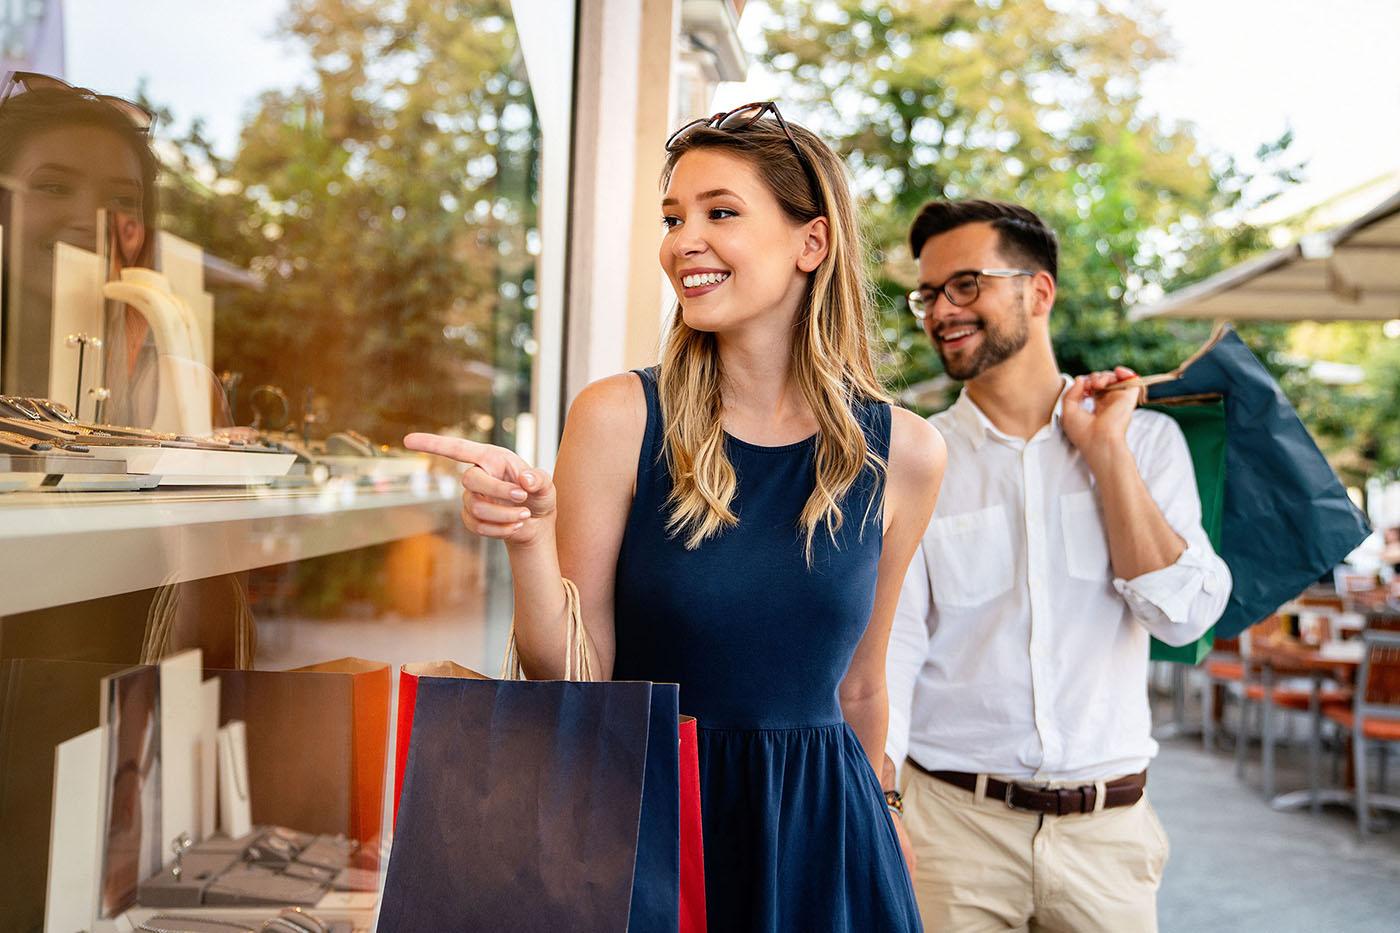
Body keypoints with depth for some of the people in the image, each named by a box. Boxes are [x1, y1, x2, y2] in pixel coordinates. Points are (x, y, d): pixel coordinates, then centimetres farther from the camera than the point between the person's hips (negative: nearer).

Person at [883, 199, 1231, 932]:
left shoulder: (1144, 439, 2)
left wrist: (1106, 450, -10)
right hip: (952, 821, -1)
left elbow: (1183, 615, -8)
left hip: (1107, 824, 2)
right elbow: (888, 646, -8)